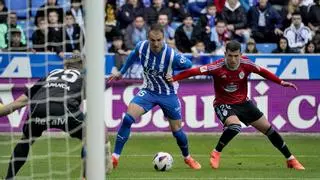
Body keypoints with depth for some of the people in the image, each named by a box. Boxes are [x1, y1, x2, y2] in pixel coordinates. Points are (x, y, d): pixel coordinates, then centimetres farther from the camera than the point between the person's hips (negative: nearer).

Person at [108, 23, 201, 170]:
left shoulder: (172, 55, -27)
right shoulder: (141, 47, -17)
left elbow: (188, 65, -8)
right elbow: (133, 57, 8)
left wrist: (172, 74, -11)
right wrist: (121, 72, 17)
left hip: (168, 94, -2)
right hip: (148, 91, 2)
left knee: (177, 130, 7)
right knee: (128, 118, -19)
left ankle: (187, 158, 36)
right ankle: (115, 157, -14)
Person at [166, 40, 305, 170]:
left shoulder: (246, 64, -14)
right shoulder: (218, 67, -24)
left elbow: (262, 72, 1)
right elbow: (195, 71, -29)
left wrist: (281, 82, -3)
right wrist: (174, 78, -36)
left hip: (243, 102, 4)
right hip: (223, 104, -4)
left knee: (268, 129, 6)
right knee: (235, 126, -35)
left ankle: (290, 159, 21)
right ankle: (216, 153, -12)